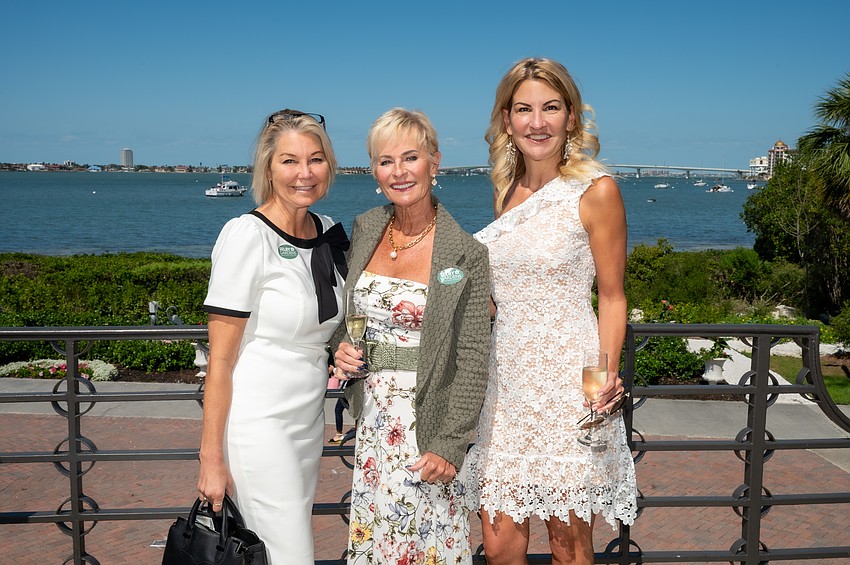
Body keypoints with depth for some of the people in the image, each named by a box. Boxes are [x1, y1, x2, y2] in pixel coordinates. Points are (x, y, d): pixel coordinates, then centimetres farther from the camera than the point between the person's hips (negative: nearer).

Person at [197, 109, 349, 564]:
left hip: (309, 418, 7)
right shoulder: (246, 236, -15)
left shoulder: (330, 233, 5)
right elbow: (220, 360, -14)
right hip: (258, 420, -7)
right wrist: (211, 460, -14)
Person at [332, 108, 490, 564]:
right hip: (371, 419, 5)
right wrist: (341, 347, -3)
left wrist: (450, 447, -13)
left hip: (427, 422, -4)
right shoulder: (364, 229, 3)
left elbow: (472, 360, -10)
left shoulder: (465, 253, -11)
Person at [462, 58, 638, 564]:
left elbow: (612, 297, -4)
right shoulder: (508, 190, 10)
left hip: (568, 383, -5)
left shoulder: (596, 191, -6)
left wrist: (607, 374, -17)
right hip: (506, 379, 5)